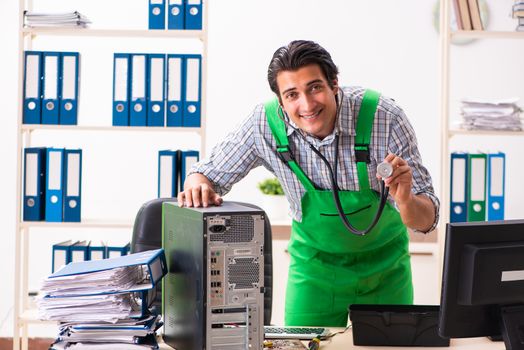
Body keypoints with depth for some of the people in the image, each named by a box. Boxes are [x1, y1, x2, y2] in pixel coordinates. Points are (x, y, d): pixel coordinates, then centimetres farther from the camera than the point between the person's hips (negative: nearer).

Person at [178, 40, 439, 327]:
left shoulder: (384, 117, -27)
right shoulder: (266, 124, -23)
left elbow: (426, 221, -24)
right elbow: (209, 172, -7)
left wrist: (405, 200, -47)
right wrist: (198, 185, -31)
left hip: (383, 267, 0)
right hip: (314, 266, 0)